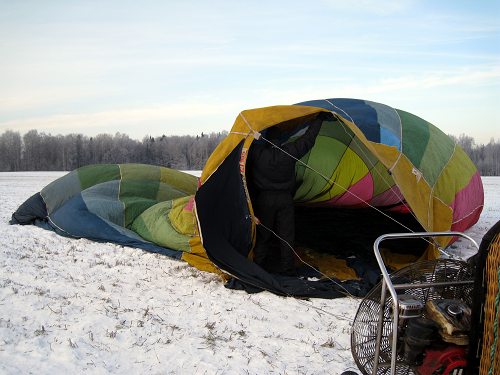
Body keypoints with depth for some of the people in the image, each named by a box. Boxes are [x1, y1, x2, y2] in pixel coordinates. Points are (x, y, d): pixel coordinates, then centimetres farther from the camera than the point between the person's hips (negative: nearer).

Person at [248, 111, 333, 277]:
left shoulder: (258, 153, -11)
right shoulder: (290, 152, -7)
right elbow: (308, 139, 2)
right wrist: (319, 119, 12)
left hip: (264, 199, 0)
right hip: (285, 200, 1)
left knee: (262, 236, 10)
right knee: (286, 237, 7)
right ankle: (288, 272, 11)